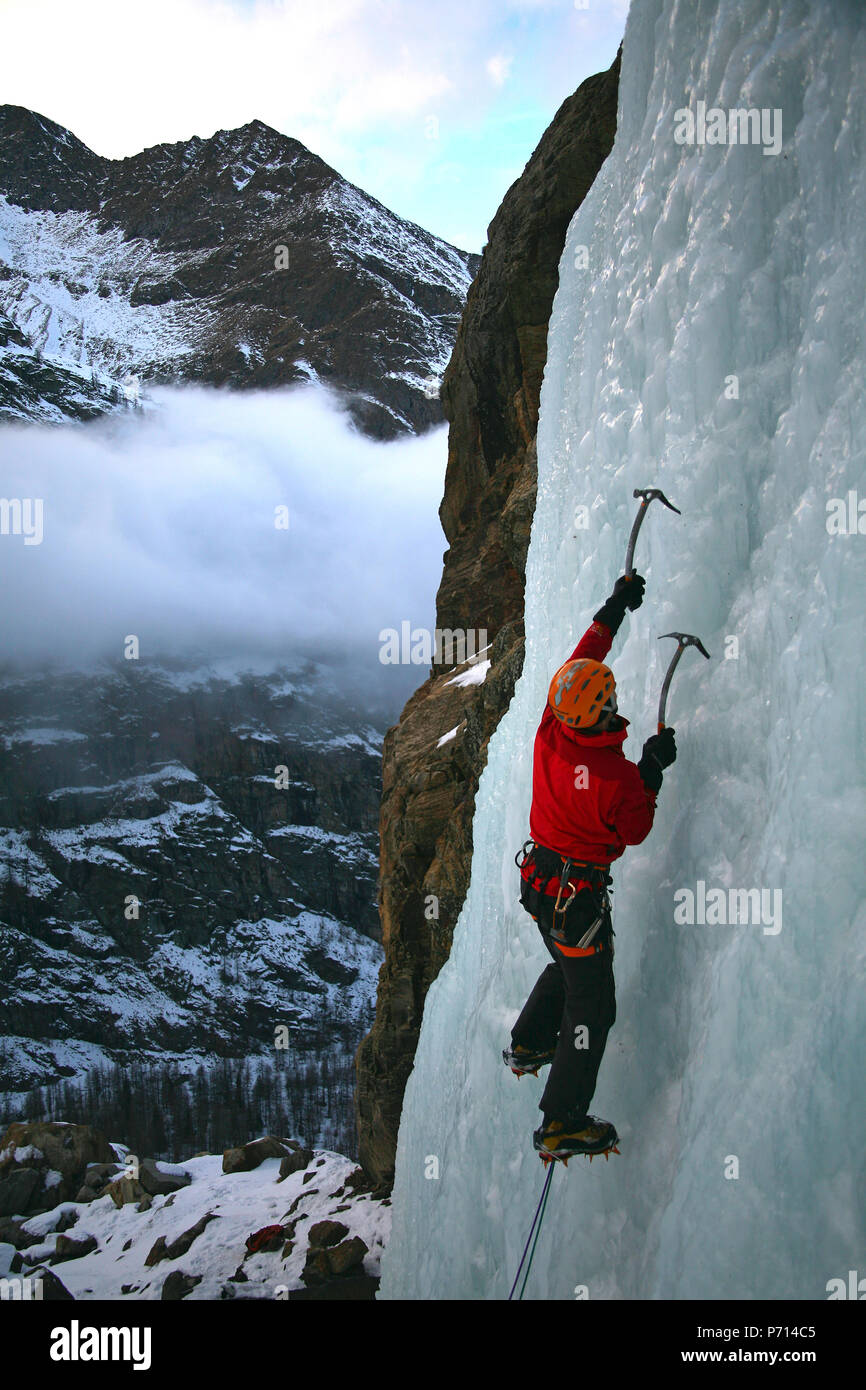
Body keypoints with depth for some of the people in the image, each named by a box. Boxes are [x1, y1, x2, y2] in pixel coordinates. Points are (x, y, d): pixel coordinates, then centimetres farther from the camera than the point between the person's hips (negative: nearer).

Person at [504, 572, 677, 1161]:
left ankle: (528, 1045, 50)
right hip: (581, 900, -7)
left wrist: (613, 609, 9)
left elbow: (578, 662, 3)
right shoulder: (617, 777, -29)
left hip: (539, 884, 7)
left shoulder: (550, 734, -12)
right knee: (592, 1004, 4)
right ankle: (563, 1124, 9)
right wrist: (653, 771, -6)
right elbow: (634, 832, -9)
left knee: (566, 967, 32)